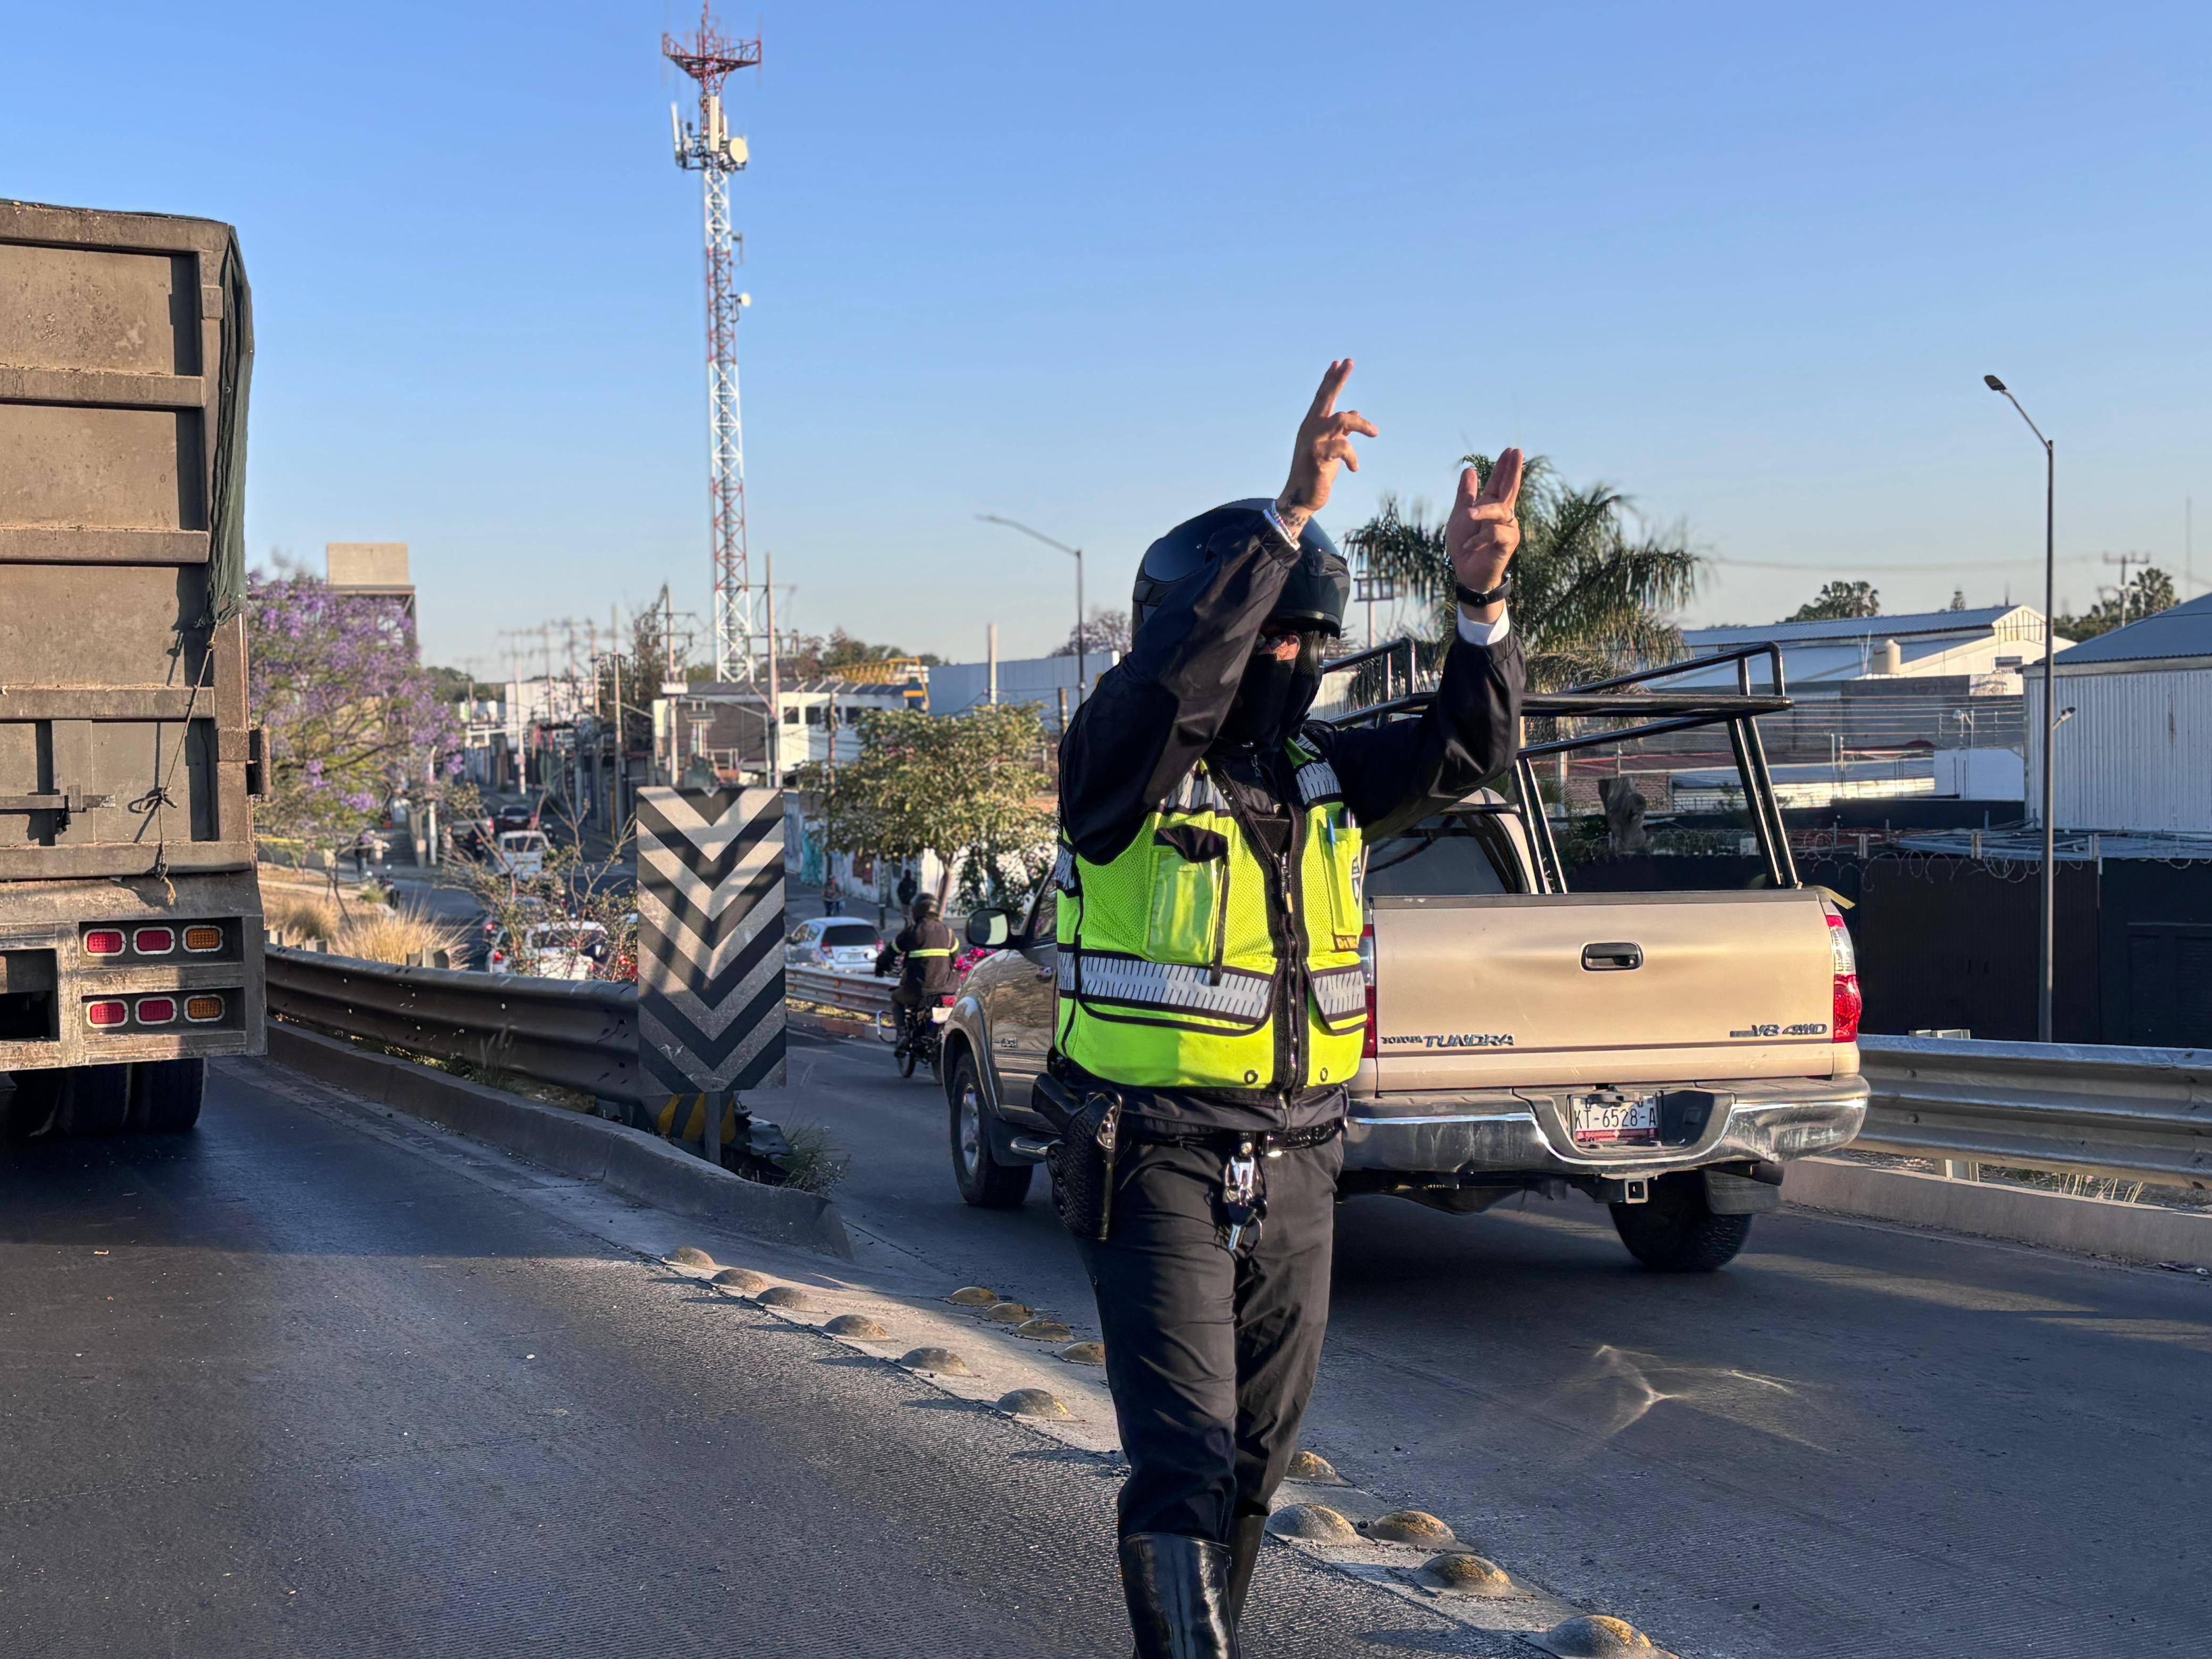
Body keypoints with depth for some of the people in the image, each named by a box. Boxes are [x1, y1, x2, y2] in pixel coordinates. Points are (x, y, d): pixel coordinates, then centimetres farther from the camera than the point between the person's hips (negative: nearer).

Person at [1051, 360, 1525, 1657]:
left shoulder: (1325, 780, 9)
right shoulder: (1123, 768, -10)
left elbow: (1465, 750, -1)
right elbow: (1179, 666, -29)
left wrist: (1483, 600, -18)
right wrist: (1290, 515, -33)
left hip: (1295, 1169, 6)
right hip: (1159, 1162, -6)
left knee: (1258, 1457, 16)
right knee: (1186, 1456, -11)